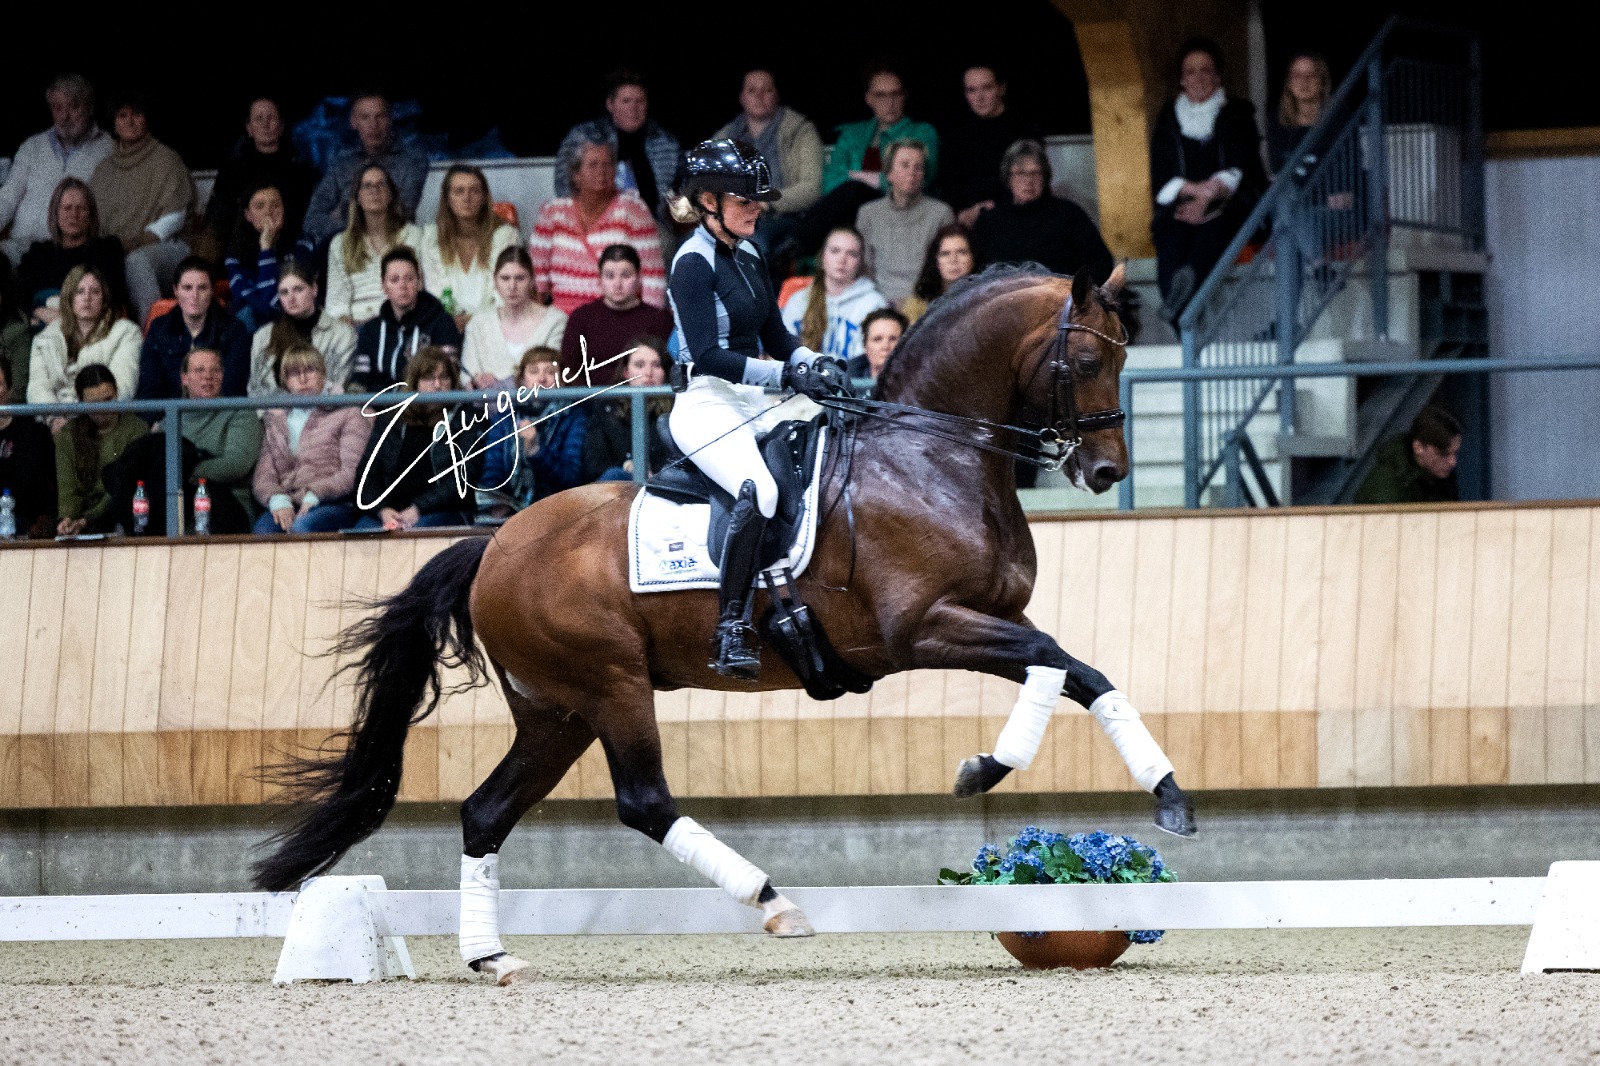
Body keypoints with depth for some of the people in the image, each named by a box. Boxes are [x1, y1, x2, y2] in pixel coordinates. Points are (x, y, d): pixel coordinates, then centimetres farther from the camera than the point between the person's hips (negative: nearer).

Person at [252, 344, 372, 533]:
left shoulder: (348, 415, 14)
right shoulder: (274, 420, 25)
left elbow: (352, 474, 1)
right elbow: (262, 476, 15)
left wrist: (313, 496, -14)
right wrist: (278, 500, -9)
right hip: (285, 507, 3)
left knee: (302, 527, -39)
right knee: (263, 528, -34)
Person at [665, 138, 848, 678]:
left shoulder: (747, 257, 14)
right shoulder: (694, 262, -11)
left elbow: (776, 338, 20)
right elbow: (708, 356, -20)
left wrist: (817, 363, 0)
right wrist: (787, 375, -24)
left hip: (752, 407, 10)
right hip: (706, 406, -10)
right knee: (759, 491, -33)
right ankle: (731, 631, -32)